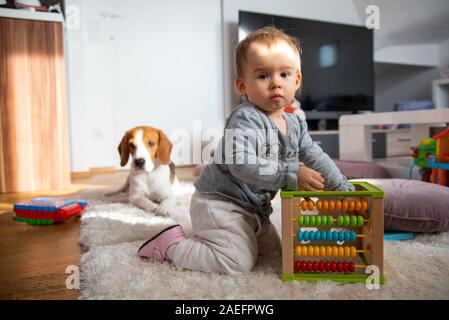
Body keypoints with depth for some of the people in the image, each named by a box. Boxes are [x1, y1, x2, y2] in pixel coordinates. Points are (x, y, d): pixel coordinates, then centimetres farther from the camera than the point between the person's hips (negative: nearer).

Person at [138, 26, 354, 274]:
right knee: (237, 263, -16)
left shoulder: (294, 123, 3)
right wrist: (290, 173, -36)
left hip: (254, 207, 10)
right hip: (219, 203, -9)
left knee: (272, 249, 24)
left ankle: (202, 236, 26)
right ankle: (171, 245, 1)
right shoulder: (245, 119, -24)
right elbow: (241, 163, -37)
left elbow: (314, 156, 10)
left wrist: (342, 187, 5)